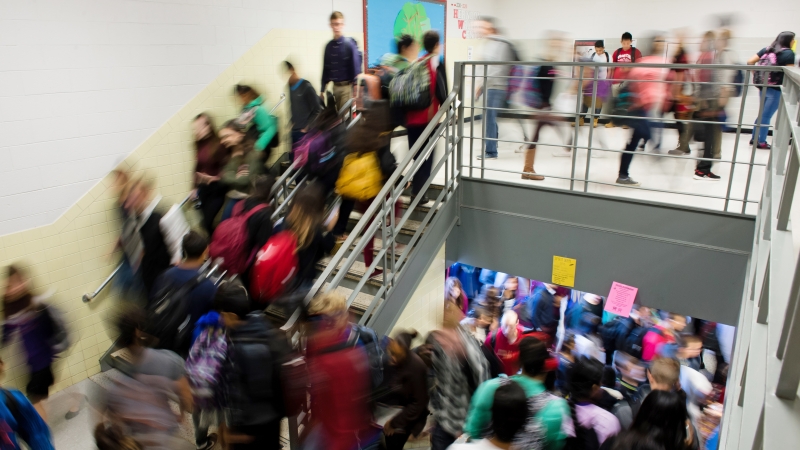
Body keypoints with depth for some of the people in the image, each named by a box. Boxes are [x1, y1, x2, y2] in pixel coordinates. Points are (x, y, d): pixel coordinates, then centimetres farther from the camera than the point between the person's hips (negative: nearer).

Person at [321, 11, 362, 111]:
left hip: (347, 86, -5)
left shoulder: (350, 43, -7)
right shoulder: (329, 46, 7)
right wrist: (322, 89, 10)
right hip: (335, 87, 5)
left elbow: (356, 66, -10)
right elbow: (325, 68, 11)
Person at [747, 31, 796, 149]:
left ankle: (754, 138, 23)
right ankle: (761, 142, 8)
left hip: (763, 87, 6)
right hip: (776, 89, -6)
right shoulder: (789, 53, -9)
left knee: (762, 114, 18)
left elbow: (750, 62, 6)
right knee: (766, 116, 0)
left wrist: (756, 75, 12)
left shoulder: (767, 49, 9)